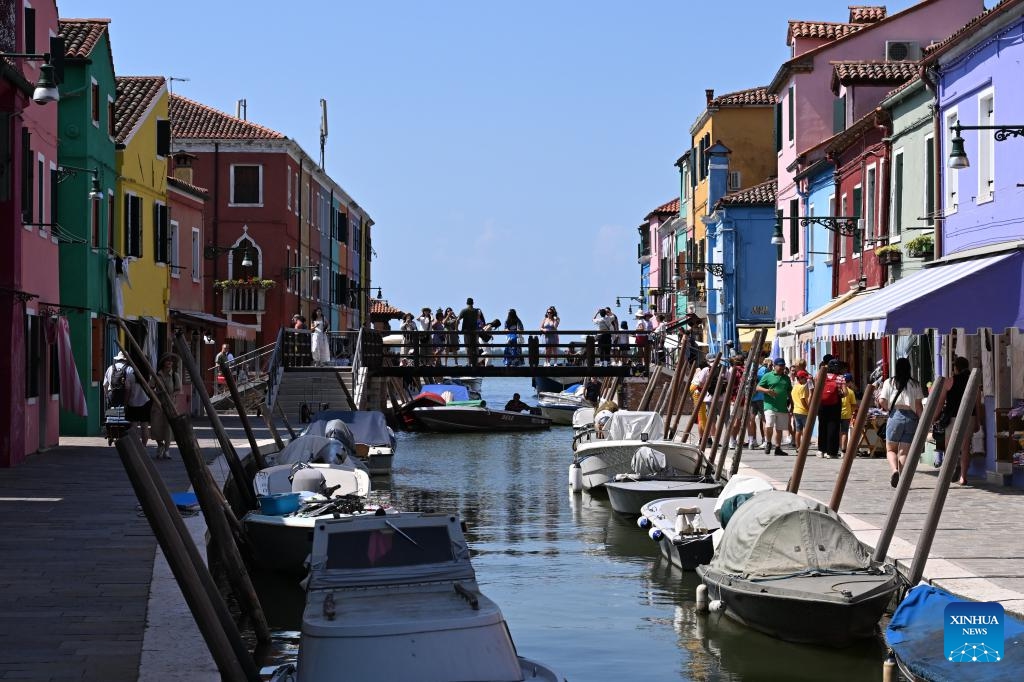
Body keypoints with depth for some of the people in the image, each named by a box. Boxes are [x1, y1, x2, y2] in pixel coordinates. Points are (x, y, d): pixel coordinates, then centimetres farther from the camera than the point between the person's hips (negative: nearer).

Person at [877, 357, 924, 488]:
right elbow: (918, 406, 4)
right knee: (904, 451, 4)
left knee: (891, 449, 9)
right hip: (911, 417, 1)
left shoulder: (889, 382, 5)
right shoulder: (915, 384, 8)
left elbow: (882, 401, -3)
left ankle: (895, 470, -18)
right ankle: (902, 479, -4)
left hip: (895, 415, -1)